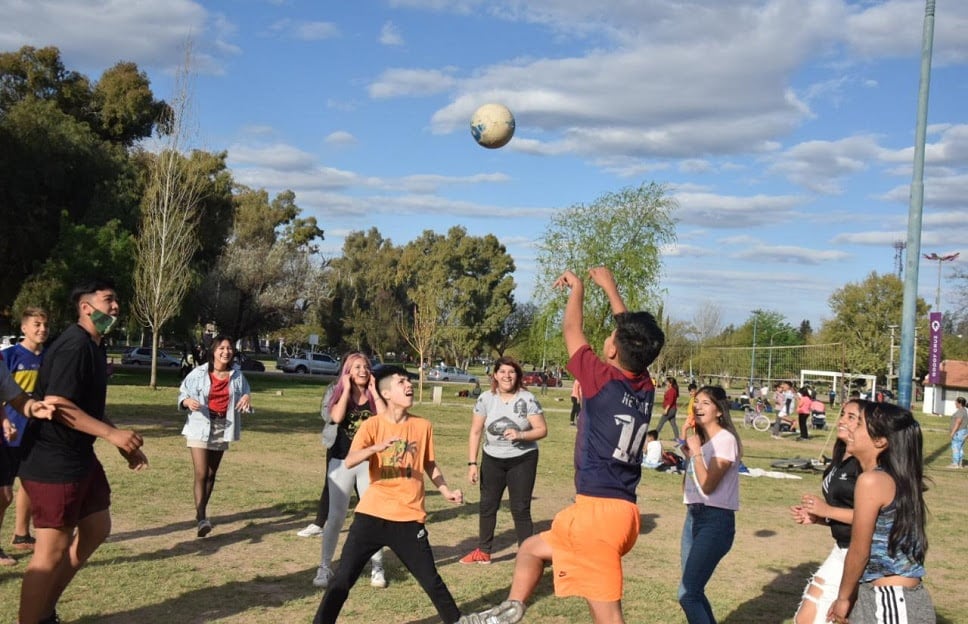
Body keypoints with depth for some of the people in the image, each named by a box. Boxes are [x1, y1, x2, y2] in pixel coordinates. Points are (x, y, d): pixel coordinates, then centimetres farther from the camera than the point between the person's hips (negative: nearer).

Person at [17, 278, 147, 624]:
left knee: (96, 529, 18)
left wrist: (124, 444, 17)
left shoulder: (94, 347, 14)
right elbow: (57, 404, -26)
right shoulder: (74, 345, -19)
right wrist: (112, 434, -26)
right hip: (52, 460, -11)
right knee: (53, 548, -5)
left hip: (79, 456, 11)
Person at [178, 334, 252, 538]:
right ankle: (201, 518, -15)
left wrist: (247, 398, -16)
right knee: (201, 474, -13)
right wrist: (188, 401, -23)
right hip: (200, 428, -4)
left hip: (222, 428, 4)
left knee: (211, 474, 13)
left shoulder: (237, 375, 2)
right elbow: (182, 393, -1)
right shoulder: (199, 373, -7)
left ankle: (201, 513, 27)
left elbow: (245, 395, 8)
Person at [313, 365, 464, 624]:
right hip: (372, 515, -1)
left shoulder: (423, 426, 2)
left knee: (431, 580, 5)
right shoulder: (372, 425, -5)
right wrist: (376, 447, -36)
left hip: (409, 517, 1)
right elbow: (349, 462, -19)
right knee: (342, 578, -1)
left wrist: (446, 491, 0)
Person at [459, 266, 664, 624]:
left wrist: (577, 288, 22)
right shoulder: (646, 388, 5)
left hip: (599, 510, -8)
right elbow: (633, 334, 23)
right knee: (532, 548, 25)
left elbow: (571, 330, 4)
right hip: (624, 512, 8)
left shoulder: (603, 381, -12)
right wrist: (610, 287, 33)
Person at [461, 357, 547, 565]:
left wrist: (520, 435, -27)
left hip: (522, 460, -3)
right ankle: (483, 551, 27)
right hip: (492, 460, 3)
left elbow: (542, 430, -10)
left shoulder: (527, 399, -10)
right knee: (487, 506, 12)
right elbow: (475, 432, -2)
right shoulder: (486, 399, -5)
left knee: (520, 509, -1)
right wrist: (472, 463, -6)